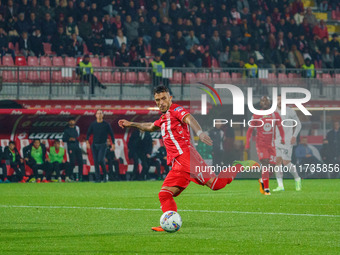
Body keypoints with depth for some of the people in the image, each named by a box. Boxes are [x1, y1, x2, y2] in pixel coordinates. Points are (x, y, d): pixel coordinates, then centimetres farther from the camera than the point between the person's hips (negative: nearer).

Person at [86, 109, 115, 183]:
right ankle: (97, 178, 5)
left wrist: (113, 144, 0)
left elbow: (111, 134, 5)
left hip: (102, 145, -3)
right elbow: (88, 133, 11)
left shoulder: (106, 124, 0)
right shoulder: (93, 124, 7)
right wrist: (87, 142, -4)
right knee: (96, 162, 0)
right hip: (94, 145, 3)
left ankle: (105, 175, 2)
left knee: (101, 160, -18)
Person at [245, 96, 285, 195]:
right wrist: (247, 143, -1)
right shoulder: (256, 116, -1)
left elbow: (280, 128, 16)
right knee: (265, 164, -16)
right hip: (261, 145, -3)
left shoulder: (275, 115, 6)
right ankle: (266, 188, -13)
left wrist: (282, 138, 0)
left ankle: (262, 180, 29)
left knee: (272, 166, -1)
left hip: (271, 144, 3)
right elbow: (250, 130, 6)